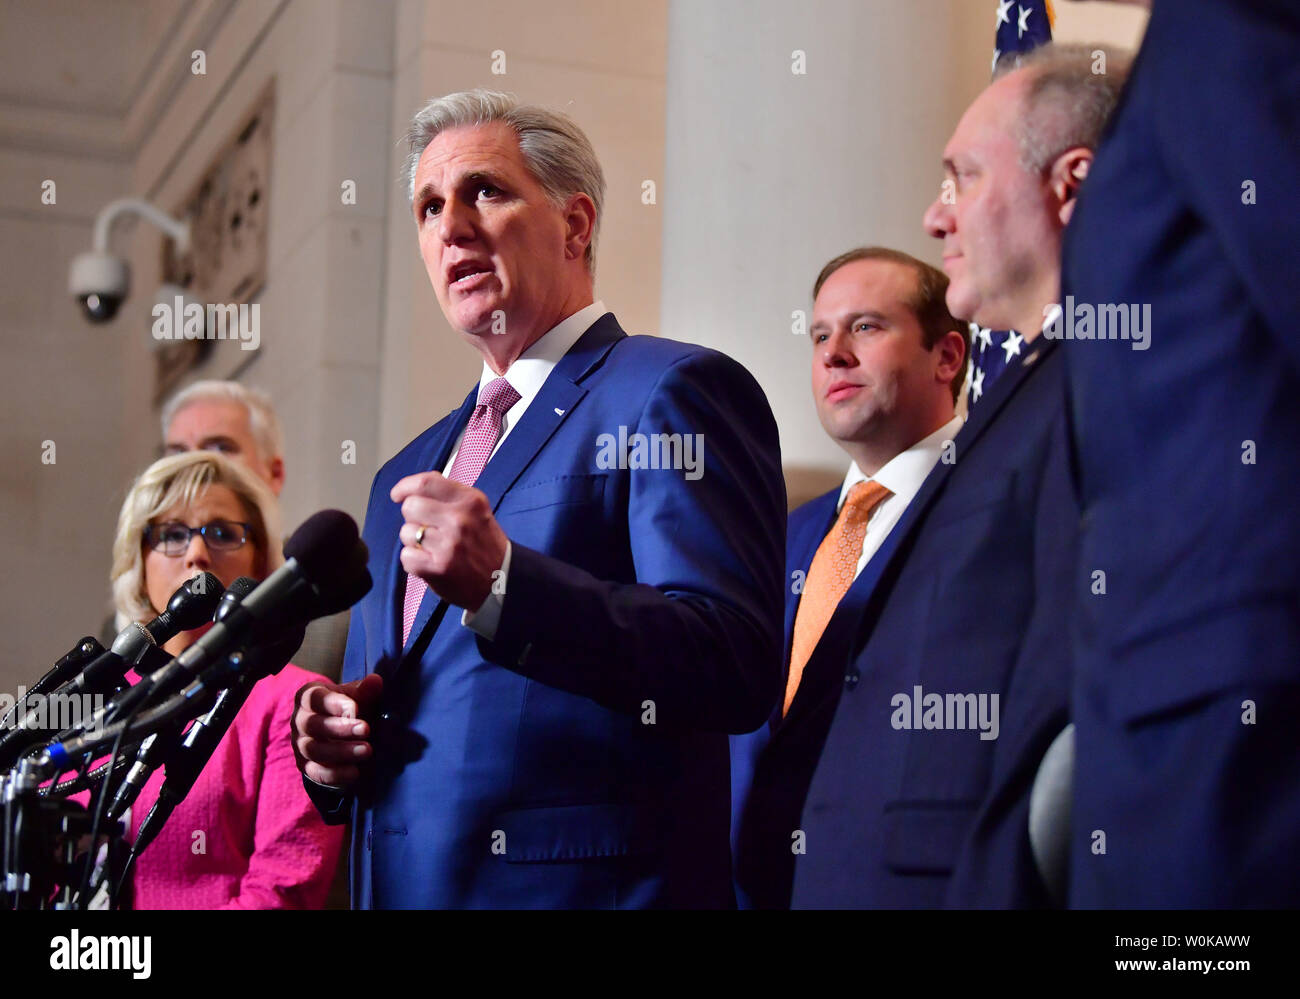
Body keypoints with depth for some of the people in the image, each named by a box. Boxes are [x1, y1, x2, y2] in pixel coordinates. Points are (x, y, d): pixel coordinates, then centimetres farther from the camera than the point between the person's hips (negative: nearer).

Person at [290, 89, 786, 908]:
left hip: (583, 882, -7)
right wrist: (332, 751, 2)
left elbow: (738, 665, -18)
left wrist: (502, 582, -27)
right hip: (401, 886, 7)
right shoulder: (410, 472, 17)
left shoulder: (672, 391, -6)